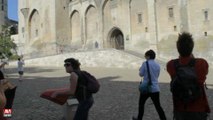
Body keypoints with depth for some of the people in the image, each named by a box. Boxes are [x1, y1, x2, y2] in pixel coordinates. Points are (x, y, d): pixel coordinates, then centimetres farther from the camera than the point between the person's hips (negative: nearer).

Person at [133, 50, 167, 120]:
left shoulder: (145, 63, -10)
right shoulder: (158, 65, 5)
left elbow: (141, 74, -5)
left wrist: (141, 69, 13)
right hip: (155, 89, 3)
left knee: (141, 104, 17)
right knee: (158, 106, 9)